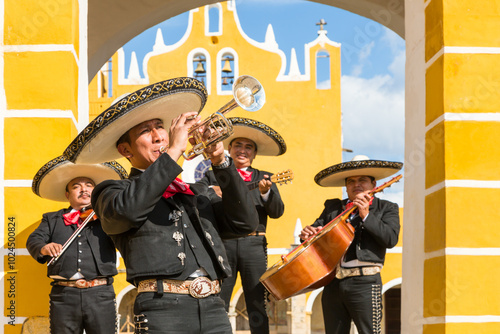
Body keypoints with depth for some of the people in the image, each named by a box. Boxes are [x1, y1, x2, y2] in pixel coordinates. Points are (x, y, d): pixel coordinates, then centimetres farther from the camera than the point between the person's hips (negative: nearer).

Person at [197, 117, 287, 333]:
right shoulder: (213, 176, 14)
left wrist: (266, 192, -16)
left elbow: (277, 211, 2)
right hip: (222, 243, 0)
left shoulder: (263, 178, 14)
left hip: (253, 244, 0)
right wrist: (210, 191, -13)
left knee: (257, 305, -1)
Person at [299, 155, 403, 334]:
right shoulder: (332, 207, 18)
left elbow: (391, 239, -7)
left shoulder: (386, 209, 7)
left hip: (364, 282, -4)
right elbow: (318, 227, 16)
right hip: (333, 283, 4)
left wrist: (366, 216, -14)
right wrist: (308, 233, -8)